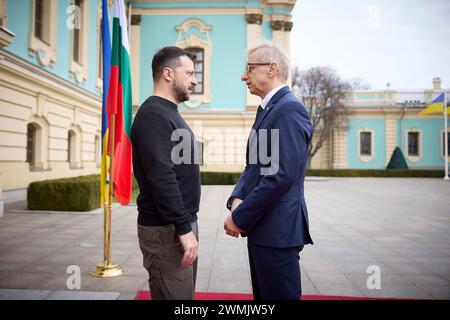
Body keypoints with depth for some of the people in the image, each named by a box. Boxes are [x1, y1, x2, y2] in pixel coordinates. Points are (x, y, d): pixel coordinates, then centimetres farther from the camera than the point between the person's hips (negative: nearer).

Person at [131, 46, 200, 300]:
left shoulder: (169, 113, 15)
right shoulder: (153, 115, -15)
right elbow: (161, 178, -23)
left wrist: (187, 225, 16)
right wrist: (184, 229, -22)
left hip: (182, 223, 10)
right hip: (166, 230, -10)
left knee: (185, 294, 18)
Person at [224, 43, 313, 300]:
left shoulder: (290, 109, -16)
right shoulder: (267, 109, 15)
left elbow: (282, 175, -23)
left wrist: (240, 217, -16)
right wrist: (237, 200, -2)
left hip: (278, 228, -9)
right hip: (261, 225, 9)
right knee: (263, 295, 20)